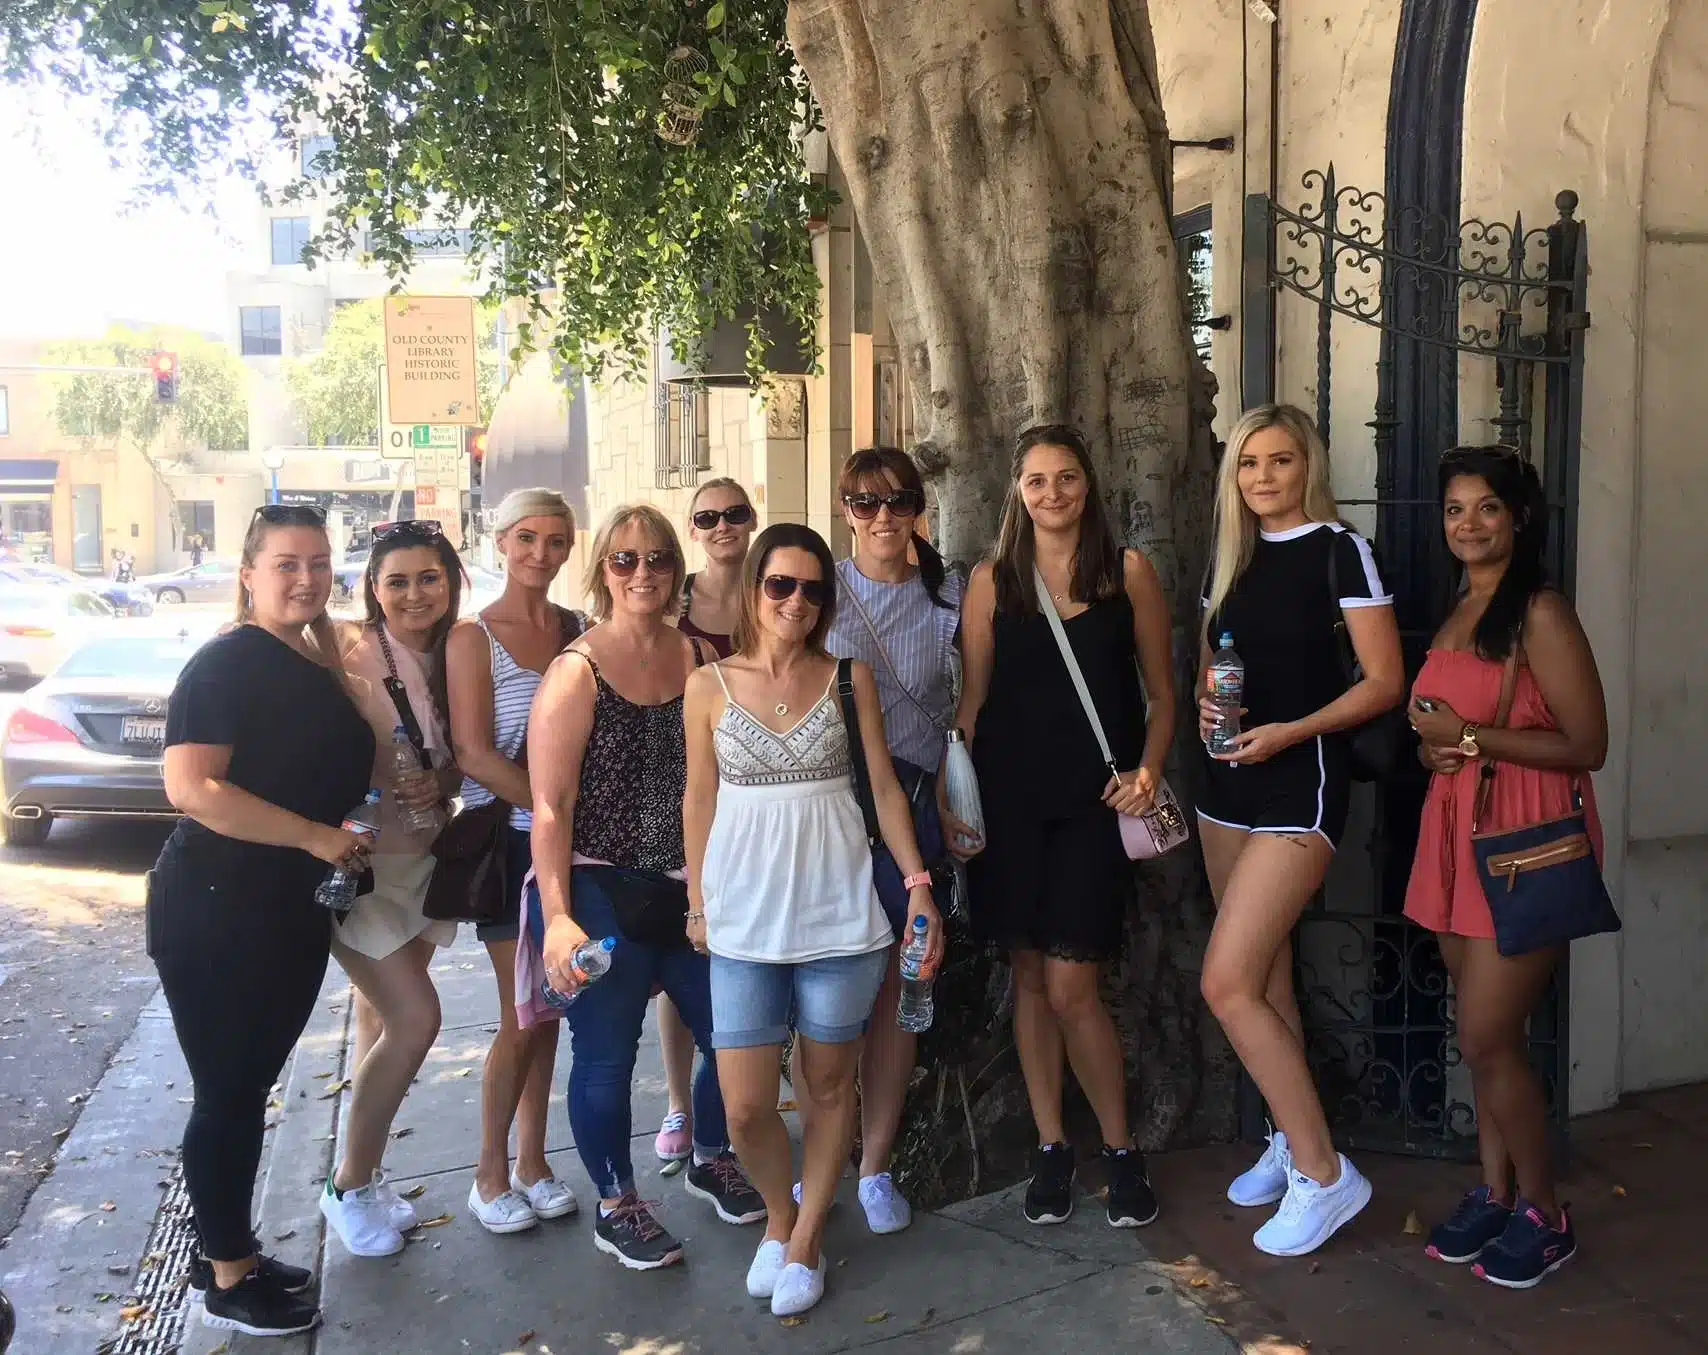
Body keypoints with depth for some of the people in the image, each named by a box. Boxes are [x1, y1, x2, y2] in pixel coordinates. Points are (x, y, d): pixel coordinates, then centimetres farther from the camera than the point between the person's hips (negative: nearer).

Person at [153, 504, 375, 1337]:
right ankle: (227, 1280, 19)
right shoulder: (227, 662, -15)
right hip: (214, 911, -8)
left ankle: (229, 1252, 33)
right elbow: (191, 787, -26)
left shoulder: (319, 666, 10)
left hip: (295, 913, 8)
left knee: (252, 1087, 18)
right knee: (227, 1094, 4)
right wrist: (317, 836, -24)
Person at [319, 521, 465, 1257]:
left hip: (422, 862, 6)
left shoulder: (454, 660, 2)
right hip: (360, 865, -6)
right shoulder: (352, 659, -17)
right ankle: (347, 1188, 9)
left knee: (382, 1019, 15)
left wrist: (439, 785, -11)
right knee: (415, 1019, -11)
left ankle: (363, 1176, 30)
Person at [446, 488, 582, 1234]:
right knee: (524, 1017, -1)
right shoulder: (473, 636, -6)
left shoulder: (577, 629, 6)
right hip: (509, 838, -4)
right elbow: (473, 752, -13)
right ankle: (491, 1175, 18)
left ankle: (532, 1160, 26)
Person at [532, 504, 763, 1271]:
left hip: (688, 889, 5)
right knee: (606, 1057, 6)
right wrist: (557, 918, -19)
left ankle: (711, 1161, 40)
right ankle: (616, 1206, 30)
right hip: (601, 892, -5)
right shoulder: (578, 672, -10)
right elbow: (550, 808, -13)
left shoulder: (701, 657, 4)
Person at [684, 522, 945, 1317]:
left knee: (828, 1084, 10)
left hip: (839, 914, 0)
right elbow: (699, 801, 7)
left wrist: (917, 883, -4)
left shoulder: (848, 678, 2)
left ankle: (805, 1241, 29)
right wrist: (698, 904, 9)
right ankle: (779, 1215, 30)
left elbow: (884, 785, 3)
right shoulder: (709, 686, 1)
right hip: (744, 919, 0)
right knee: (745, 1105, 0)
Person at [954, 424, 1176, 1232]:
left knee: (1070, 987, -5)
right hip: (1009, 800, 2)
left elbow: (1161, 694, 6)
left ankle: (1120, 1149, 16)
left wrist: (1147, 769, -10)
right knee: (1029, 977, 8)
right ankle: (1050, 1146, 23)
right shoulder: (992, 581, 6)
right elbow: (972, 700, 7)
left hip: (1093, 802, -2)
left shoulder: (1129, 573, 3)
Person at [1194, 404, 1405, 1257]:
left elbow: (1384, 682, -11)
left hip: (1302, 783, -7)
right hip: (1229, 781, 7)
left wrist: (1289, 732, -21)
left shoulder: (1339, 549, -8)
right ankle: (1290, 1139, 30)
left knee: (1227, 985, -12)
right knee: (1264, 978, 14)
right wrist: (1205, 706, -3)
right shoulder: (1230, 553, 11)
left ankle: (1324, 1173, 1)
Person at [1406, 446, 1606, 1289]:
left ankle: (1543, 1213, 14)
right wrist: (1433, 747, 2)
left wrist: (1469, 737, -16)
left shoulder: (1541, 614, -11)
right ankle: (1495, 1191, 26)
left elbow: (1586, 745, -15)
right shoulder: (1457, 614, 13)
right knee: (1483, 1033, 13)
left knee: (1487, 1035, -5)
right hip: (1457, 833, 7)